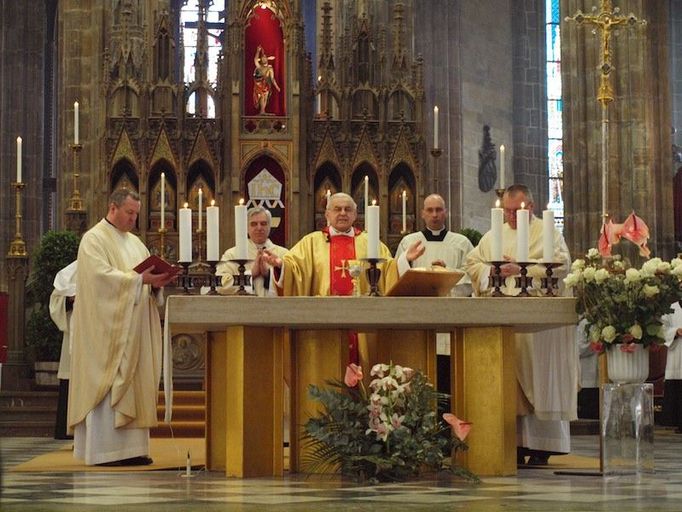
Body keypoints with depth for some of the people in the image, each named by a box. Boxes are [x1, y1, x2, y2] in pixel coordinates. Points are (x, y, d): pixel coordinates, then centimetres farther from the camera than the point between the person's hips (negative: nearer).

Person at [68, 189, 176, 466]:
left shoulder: (135, 242, 20)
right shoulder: (94, 240, -4)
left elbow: (146, 274, 18)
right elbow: (102, 276, -18)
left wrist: (156, 282, -4)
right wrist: (138, 279, -23)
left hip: (133, 328, 8)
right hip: (107, 326, -8)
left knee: (133, 383, 5)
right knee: (108, 386, -9)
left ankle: (129, 446, 7)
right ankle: (105, 449, -8)